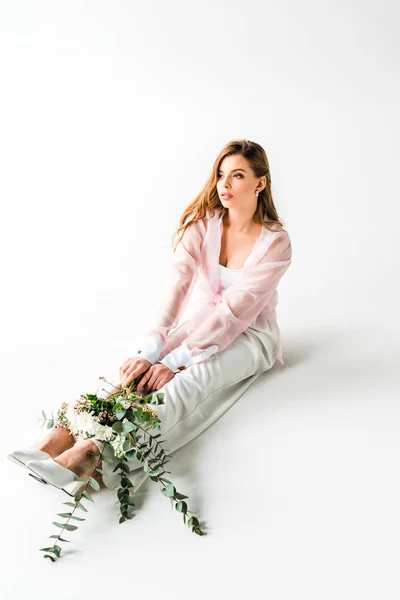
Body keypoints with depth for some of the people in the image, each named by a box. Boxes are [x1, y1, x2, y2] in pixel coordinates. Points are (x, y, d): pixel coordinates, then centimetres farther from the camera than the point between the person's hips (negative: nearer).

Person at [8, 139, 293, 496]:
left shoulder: (276, 242, -18)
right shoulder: (203, 222, -7)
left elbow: (235, 309, -26)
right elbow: (178, 283, -19)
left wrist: (176, 359, -33)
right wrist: (151, 350, -31)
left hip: (249, 334, -4)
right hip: (200, 320, 4)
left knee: (193, 374, -34)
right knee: (143, 367, -26)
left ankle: (101, 452, -56)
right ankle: (68, 433, -45)